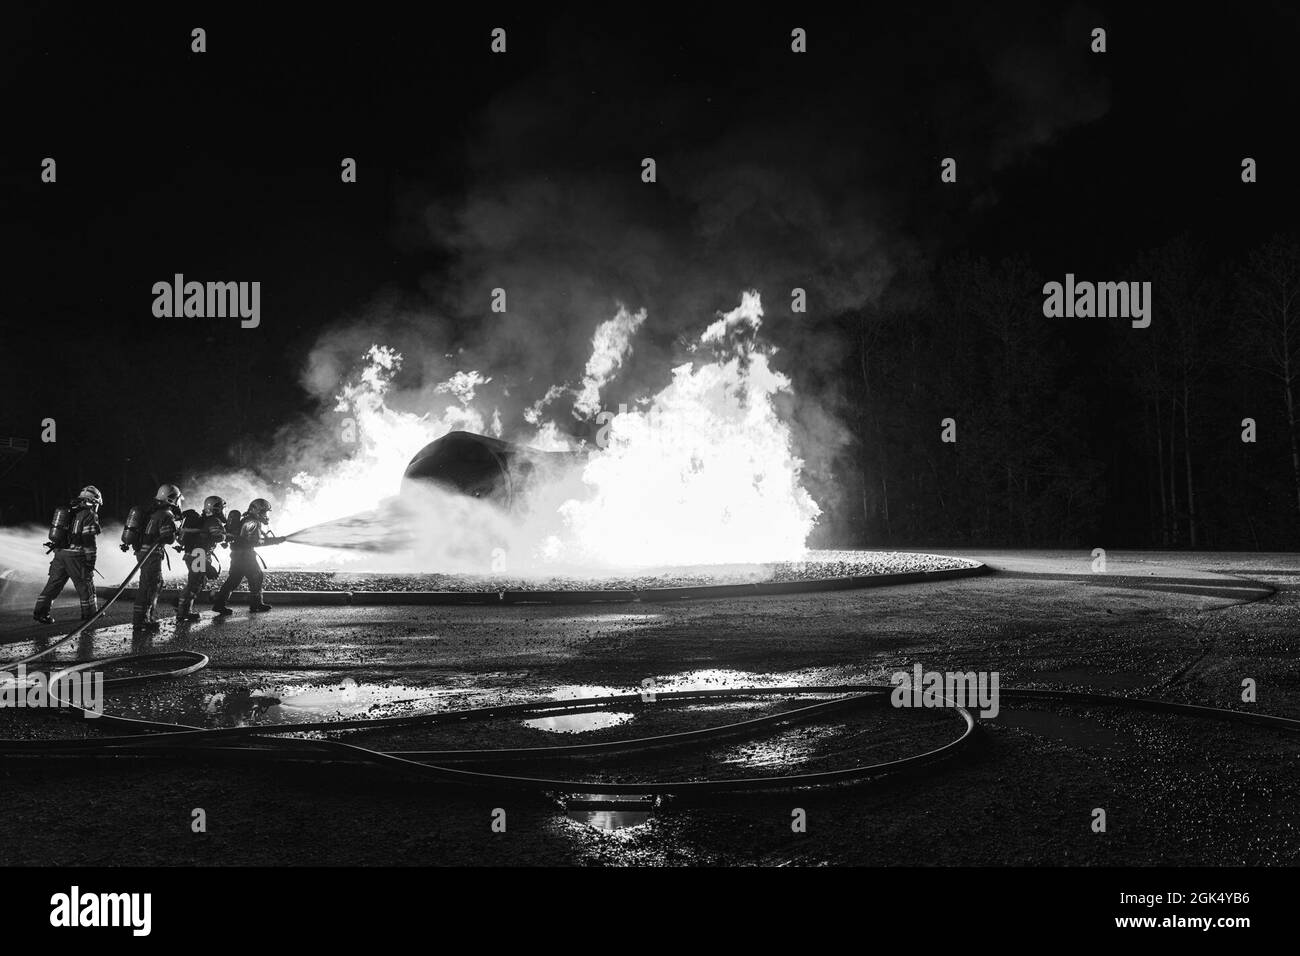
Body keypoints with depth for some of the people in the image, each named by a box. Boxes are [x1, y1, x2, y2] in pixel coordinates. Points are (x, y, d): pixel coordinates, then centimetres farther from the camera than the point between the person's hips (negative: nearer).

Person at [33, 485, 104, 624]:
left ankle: (40, 611, 4)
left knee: (54, 583, 9)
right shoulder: (89, 515, -9)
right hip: (75, 555, -7)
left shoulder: (69, 512, 16)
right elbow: (89, 541, -14)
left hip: (59, 553, 7)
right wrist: (90, 561, -11)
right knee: (85, 585, 6)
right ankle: (90, 612, 15)